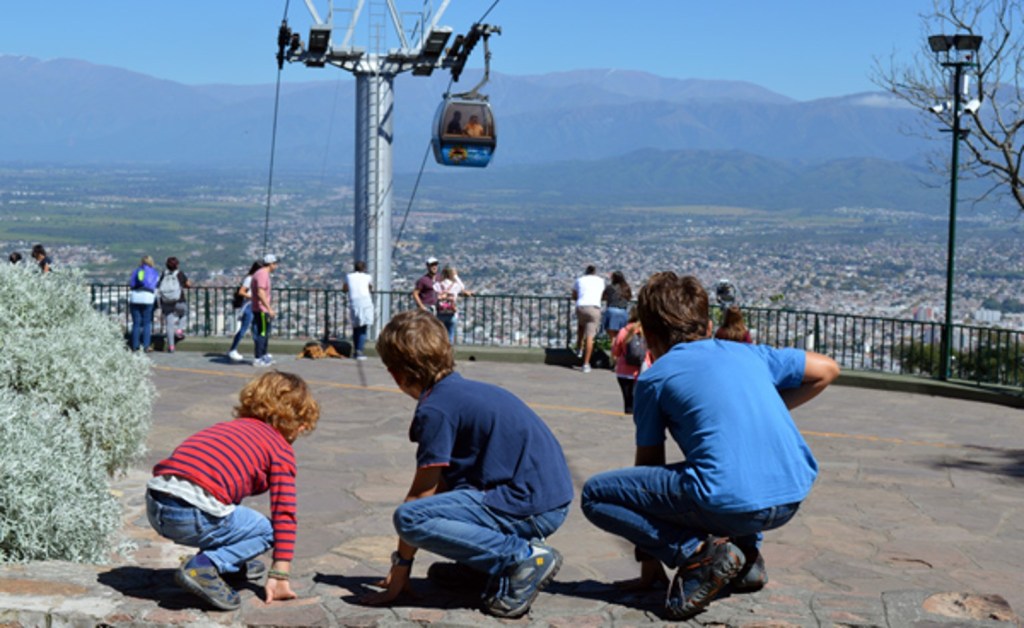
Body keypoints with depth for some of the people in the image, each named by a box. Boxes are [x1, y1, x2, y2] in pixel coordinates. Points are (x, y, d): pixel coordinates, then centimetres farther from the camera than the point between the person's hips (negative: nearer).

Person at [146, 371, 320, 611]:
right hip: (195, 514, -8)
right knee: (267, 530, 9)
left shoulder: (231, 428, 30)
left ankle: (233, 563, 29)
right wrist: (279, 576, 5)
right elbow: (284, 514, 4)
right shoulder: (281, 450, 10)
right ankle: (204, 567, -8)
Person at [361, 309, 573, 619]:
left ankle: (523, 557, -16)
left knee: (409, 518, -19)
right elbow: (438, 486, 25)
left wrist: (400, 568, 3)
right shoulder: (465, 389, 19)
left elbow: (421, 496, -7)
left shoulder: (435, 408, -10)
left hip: (531, 507, -10)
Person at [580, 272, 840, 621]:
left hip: (730, 503, -6)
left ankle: (698, 552, -6)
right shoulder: (748, 353, 21)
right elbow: (827, 369, 30)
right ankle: (747, 556, 22)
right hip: (792, 499, 6)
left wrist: (648, 556, 26)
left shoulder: (654, 377, 10)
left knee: (595, 494, 8)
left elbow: (649, 461, 17)